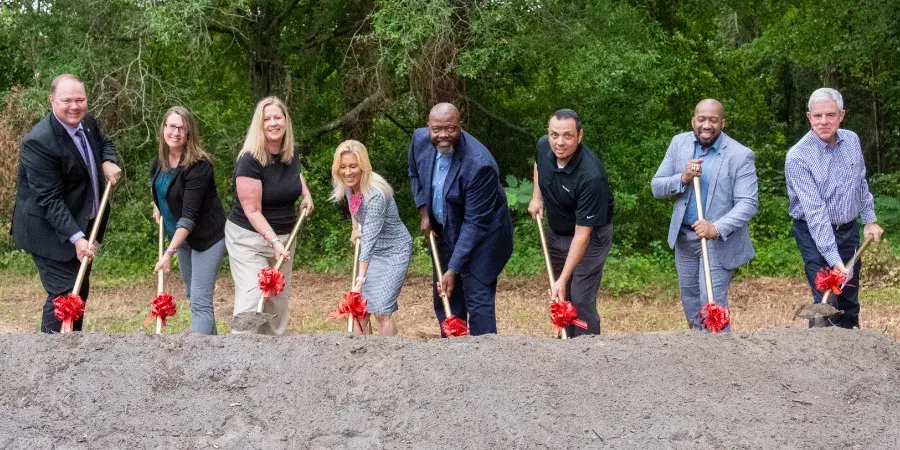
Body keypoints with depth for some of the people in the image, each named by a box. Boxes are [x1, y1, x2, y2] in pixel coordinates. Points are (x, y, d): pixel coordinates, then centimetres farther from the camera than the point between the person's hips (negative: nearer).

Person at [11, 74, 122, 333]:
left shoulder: (87, 123, -2)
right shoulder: (39, 142, -27)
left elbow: (104, 142, 22)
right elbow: (49, 200, -29)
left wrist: (109, 162, -2)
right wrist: (76, 238, -34)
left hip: (83, 226, 9)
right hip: (51, 233, -9)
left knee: (80, 292, 18)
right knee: (64, 294, -11)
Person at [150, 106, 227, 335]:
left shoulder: (198, 166, -26)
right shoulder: (161, 158, -3)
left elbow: (189, 215, -32)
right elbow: (154, 180, 24)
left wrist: (170, 252, -38)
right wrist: (157, 207, 16)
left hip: (207, 237, -8)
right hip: (181, 235, 8)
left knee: (200, 301, -12)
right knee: (193, 294, 19)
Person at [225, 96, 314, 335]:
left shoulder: (293, 152, 0)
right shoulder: (250, 161, -21)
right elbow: (252, 211, -22)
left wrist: (306, 193, 13)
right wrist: (274, 240, -30)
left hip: (283, 237, 7)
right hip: (249, 238, -7)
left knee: (279, 300, 12)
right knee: (251, 300, -14)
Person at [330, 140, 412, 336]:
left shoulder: (376, 194, -31)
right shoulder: (347, 186, -8)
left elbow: (369, 239, -35)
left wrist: (361, 279, -39)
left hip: (394, 251, -8)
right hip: (374, 251, 8)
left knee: (381, 311, -14)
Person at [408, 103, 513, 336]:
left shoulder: (480, 164, -32)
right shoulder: (420, 139, -12)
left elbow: (475, 222, -27)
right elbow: (415, 174, 12)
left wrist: (453, 269, -26)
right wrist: (424, 213, 0)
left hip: (481, 237, -7)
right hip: (445, 232, 7)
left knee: (478, 301, -10)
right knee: (443, 298, 14)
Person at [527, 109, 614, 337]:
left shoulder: (591, 176, -35)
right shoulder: (544, 146, -16)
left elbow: (582, 234, -33)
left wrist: (563, 279, -34)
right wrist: (537, 196, 4)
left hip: (591, 236, -6)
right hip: (556, 233, 7)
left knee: (581, 301, -13)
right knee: (560, 299, 12)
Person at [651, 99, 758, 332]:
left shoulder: (741, 155, -14)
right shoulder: (679, 143, 0)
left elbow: (748, 203, -18)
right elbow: (656, 187, 1)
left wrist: (716, 229, -33)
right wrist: (683, 178, -19)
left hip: (720, 240, -5)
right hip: (684, 237, 5)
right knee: (690, 303, 16)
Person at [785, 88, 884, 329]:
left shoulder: (852, 140, -3)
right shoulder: (798, 157, -22)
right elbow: (814, 212, -27)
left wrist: (869, 220, 14)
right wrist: (834, 260, -32)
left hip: (849, 230, 6)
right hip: (816, 235, -6)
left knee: (850, 302, 15)